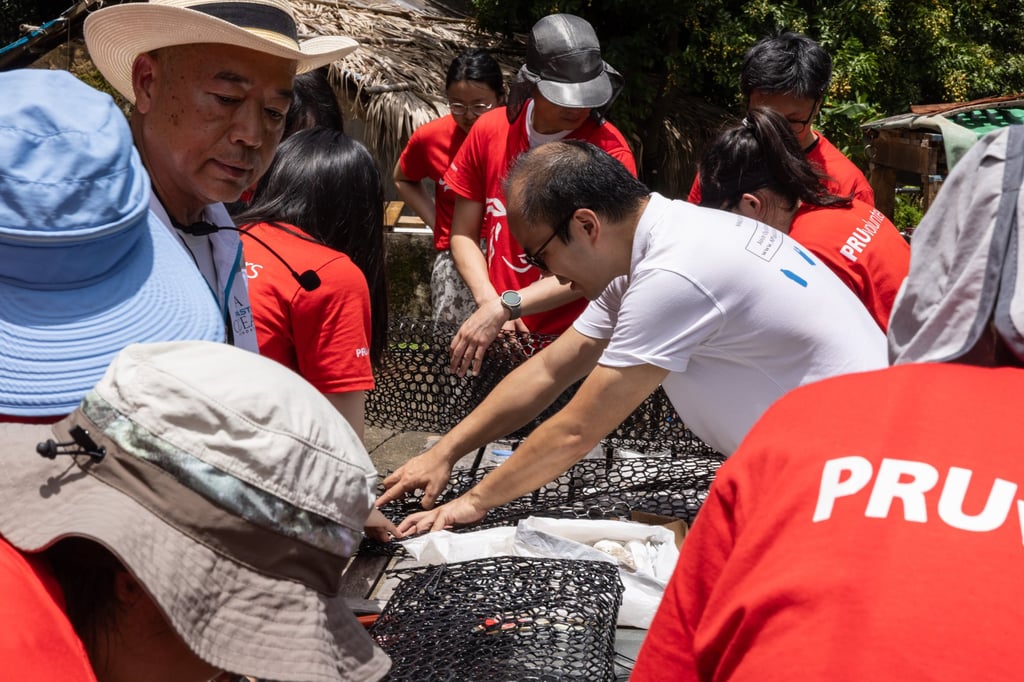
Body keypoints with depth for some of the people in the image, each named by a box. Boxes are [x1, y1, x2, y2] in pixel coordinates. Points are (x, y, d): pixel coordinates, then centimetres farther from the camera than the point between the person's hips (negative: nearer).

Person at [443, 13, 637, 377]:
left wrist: (508, 306, -25)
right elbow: (464, 235, 5)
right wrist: (490, 305, -11)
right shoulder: (489, 130, -1)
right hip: (500, 337, 3)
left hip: (574, 340, -3)